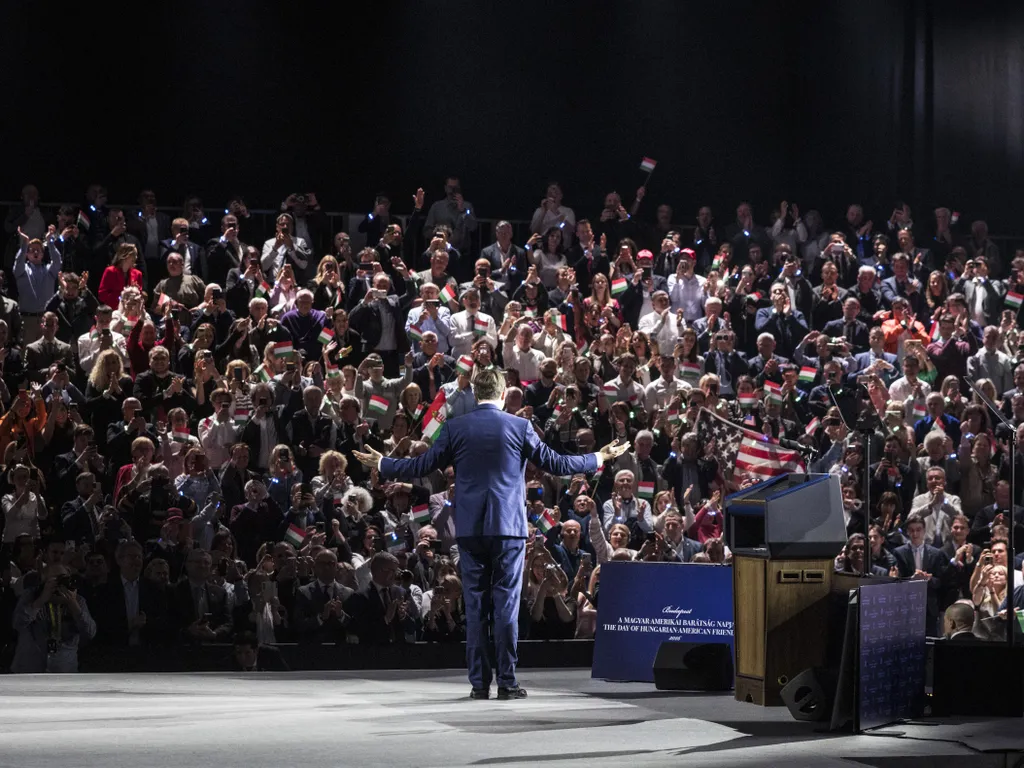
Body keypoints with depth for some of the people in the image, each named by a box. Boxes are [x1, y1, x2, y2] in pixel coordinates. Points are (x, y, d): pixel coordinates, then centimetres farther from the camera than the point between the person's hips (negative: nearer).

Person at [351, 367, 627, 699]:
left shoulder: (454, 428, 1)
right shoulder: (519, 427, -1)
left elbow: (422, 466, 4)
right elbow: (555, 463, 3)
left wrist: (380, 464, 19)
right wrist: (599, 458, 16)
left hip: (470, 528, 1)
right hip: (509, 526, -1)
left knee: (475, 606, 5)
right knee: (507, 604, 1)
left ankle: (478, 682, 4)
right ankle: (507, 681, -1)